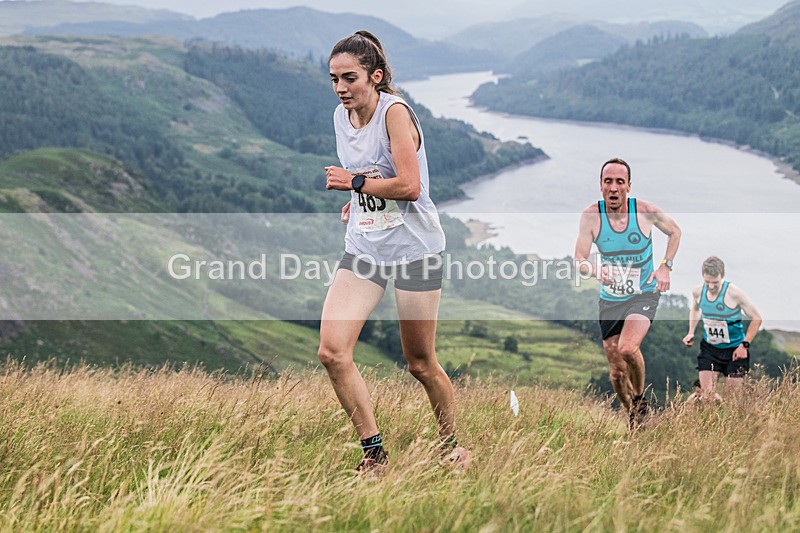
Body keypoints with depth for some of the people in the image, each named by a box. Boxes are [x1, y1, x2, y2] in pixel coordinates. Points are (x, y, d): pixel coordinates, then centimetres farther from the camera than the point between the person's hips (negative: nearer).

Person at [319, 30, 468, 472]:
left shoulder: (395, 111, -15)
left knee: (420, 364, 4)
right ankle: (373, 451, 1)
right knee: (331, 352, -10)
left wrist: (354, 182, -14)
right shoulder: (341, 116, 7)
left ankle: (452, 447, 27)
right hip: (363, 249, 7)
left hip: (413, 248, -6)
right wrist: (355, 201, 10)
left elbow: (409, 186, -23)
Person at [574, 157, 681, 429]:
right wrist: (596, 270, -35)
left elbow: (675, 232, 6)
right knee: (616, 371, 6)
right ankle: (634, 420, 31)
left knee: (628, 348, -28)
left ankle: (641, 398, 1)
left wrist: (665, 267, -7)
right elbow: (579, 260, -13)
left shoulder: (645, 211, -14)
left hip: (644, 294, -2)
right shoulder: (591, 215, -12)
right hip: (610, 299, 2)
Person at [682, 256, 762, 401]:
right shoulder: (698, 292, -6)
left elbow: (756, 319, -10)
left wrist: (744, 345, -16)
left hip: (735, 350, -3)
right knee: (707, 397, -4)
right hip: (709, 348, 3)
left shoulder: (734, 293, -20)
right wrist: (691, 333, 6)